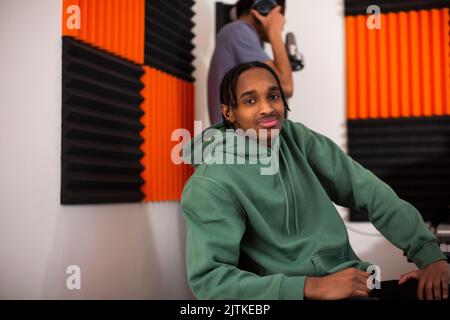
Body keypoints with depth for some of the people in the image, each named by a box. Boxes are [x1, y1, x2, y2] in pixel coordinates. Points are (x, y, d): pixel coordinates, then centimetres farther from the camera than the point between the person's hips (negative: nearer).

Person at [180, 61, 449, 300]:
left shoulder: (296, 137, 6)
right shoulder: (210, 186, -10)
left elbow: (369, 191, 4)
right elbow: (208, 279, -18)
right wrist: (313, 287, -24)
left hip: (357, 281, 5)